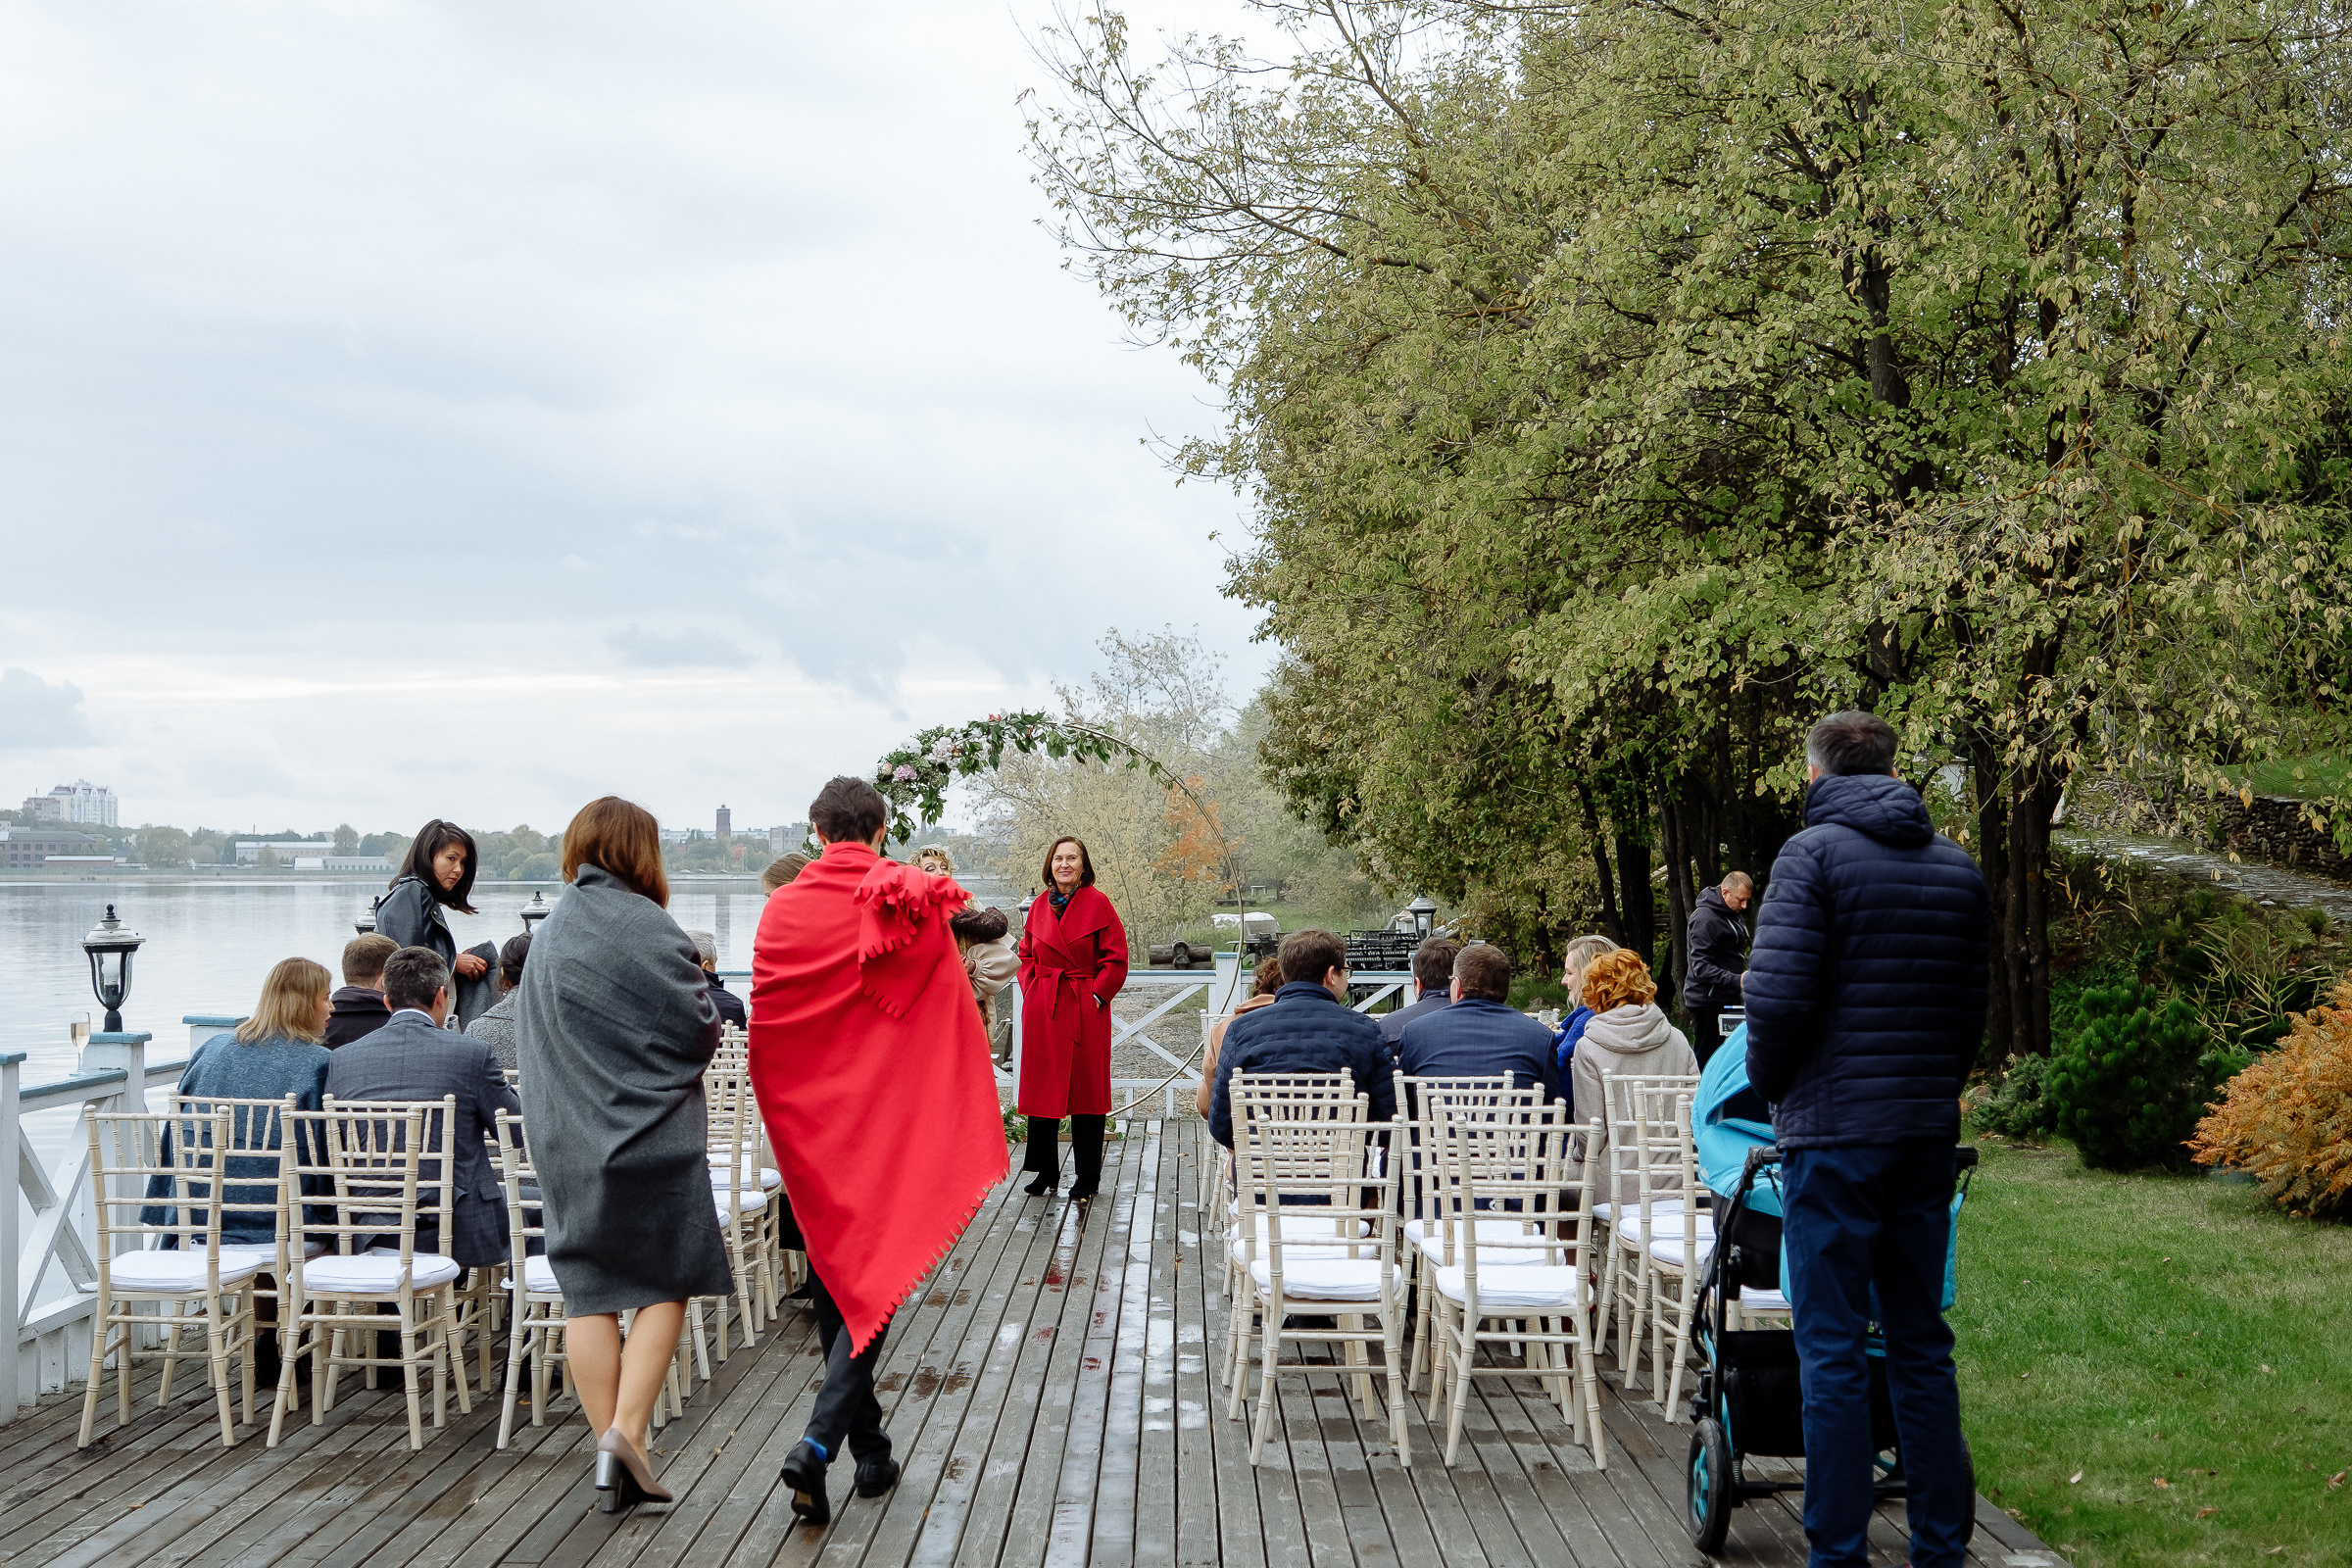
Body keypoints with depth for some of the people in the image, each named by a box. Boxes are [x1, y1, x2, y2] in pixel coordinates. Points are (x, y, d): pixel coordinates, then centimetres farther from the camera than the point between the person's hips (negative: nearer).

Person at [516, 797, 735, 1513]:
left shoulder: (547, 935, 9)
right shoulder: (644, 925, -12)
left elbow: (529, 1041, 16)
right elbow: (699, 1027, -11)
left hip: (564, 1139, 6)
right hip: (651, 1133, -5)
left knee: (589, 1293, 8)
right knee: (664, 1286, 4)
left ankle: (612, 1450, 10)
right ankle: (626, 1433, -9)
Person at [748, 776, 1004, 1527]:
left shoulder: (783, 910, -3)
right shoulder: (916, 905, -6)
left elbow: (763, 1024, 0)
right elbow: (953, 1021, -5)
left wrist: (783, 1118, 13)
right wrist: (970, 1134, 3)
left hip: (809, 1122, 2)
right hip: (889, 1123, -2)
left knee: (833, 1282, 15)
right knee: (876, 1277, 2)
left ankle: (869, 1452, 24)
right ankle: (818, 1443, -15)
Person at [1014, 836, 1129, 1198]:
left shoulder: (1098, 903, -4)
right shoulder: (1039, 907, 9)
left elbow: (1116, 958, -4)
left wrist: (1097, 995, -10)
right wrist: (1031, 991, 6)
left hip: (1086, 1009, -4)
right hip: (1042, 1011, 4)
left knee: (1086, 1090, 0)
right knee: (1042, 1089, 6)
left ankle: (1088, 1176, 9)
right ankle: (1046, 1171, 18)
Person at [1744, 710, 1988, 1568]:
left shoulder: (1814, 853, -9)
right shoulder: (1958, 867, 12)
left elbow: (1777, 996, -17)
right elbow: (1972, 1009, 12)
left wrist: (1773, 1084, 0)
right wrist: (1936, 1093, 17)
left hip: (1834, 1133, -6)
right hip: (1928, 1137, 6)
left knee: (1833, 1349, 0)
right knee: (1921, 1343, 14)